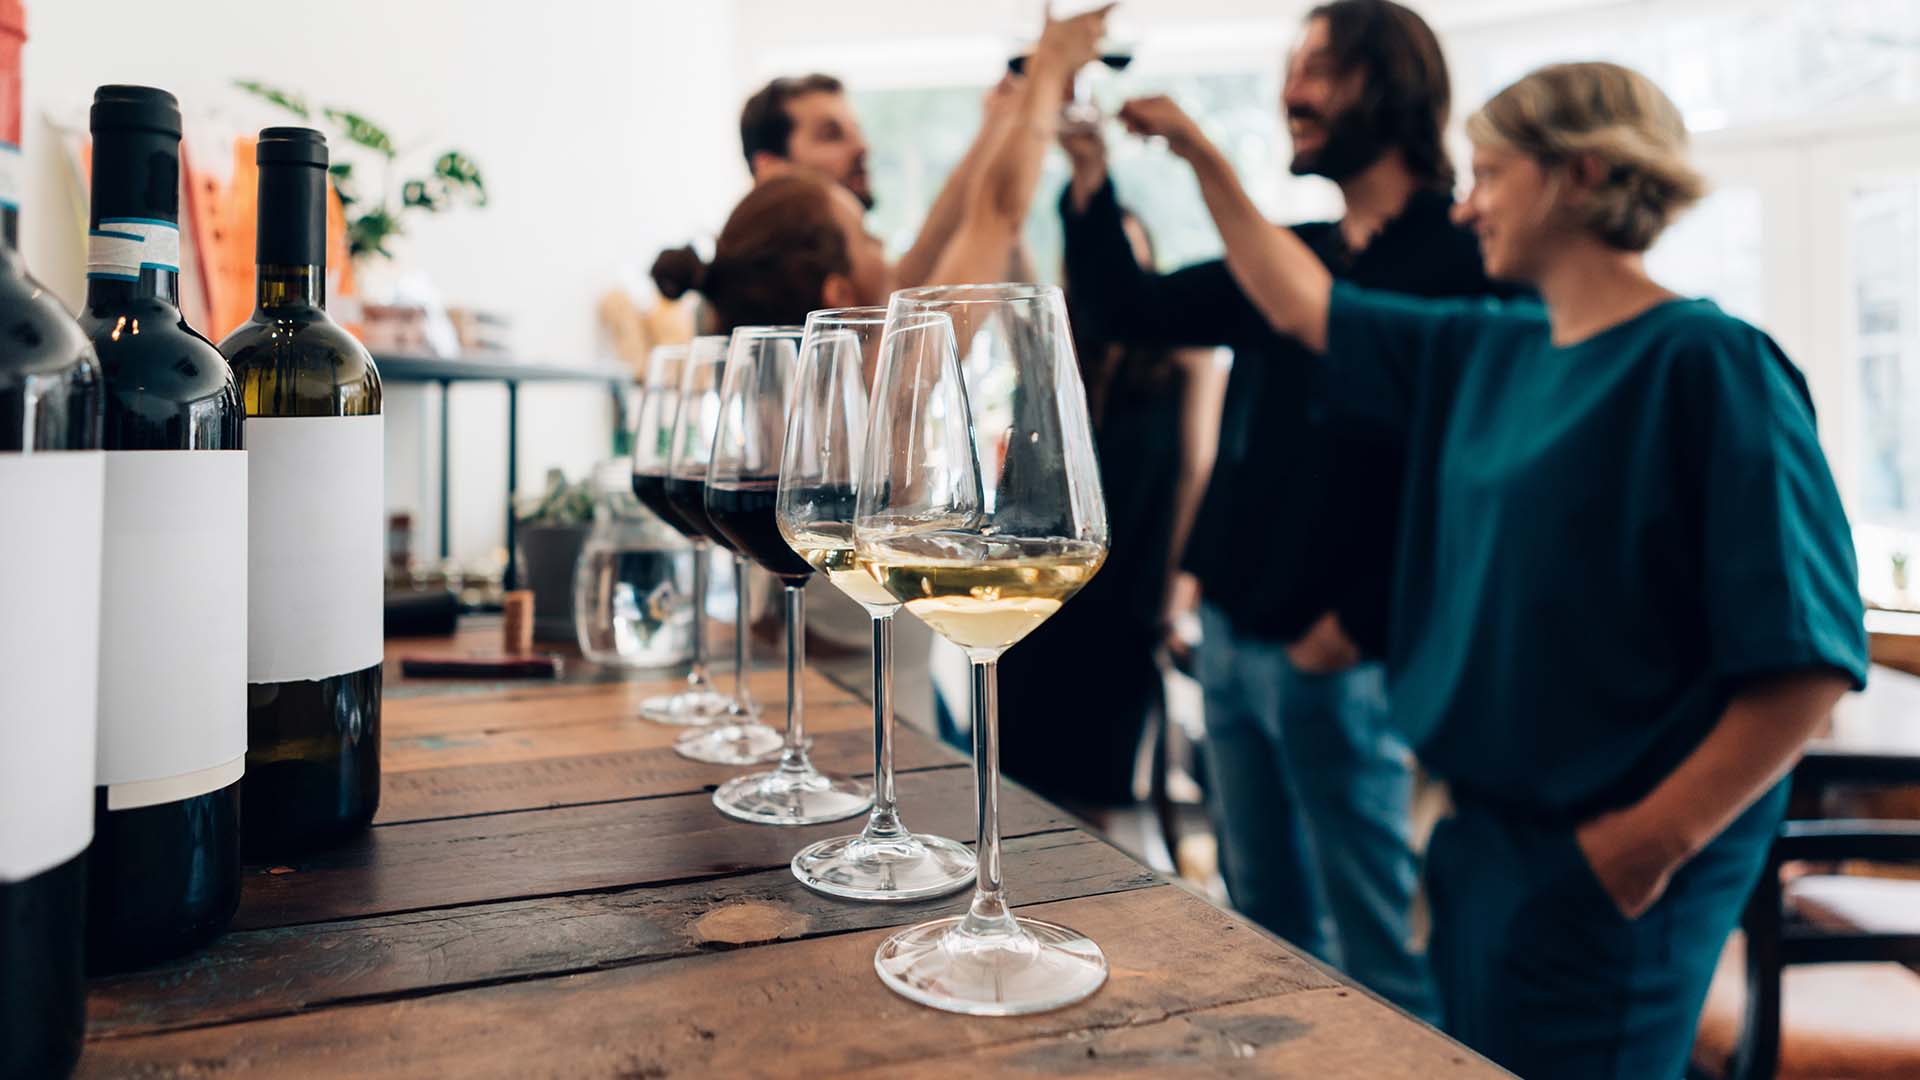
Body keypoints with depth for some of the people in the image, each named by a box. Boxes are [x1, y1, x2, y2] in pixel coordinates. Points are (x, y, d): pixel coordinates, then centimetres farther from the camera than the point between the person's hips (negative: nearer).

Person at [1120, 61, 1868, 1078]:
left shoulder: (1708, 366, -16)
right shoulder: (1485, 351, 7)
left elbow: (1807, 654, -19)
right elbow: (1302, 304, 17)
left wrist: (1655, 838, -19)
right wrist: (1198, 153, 18)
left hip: (1608, 870, -7)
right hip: (1485, 831, 7)